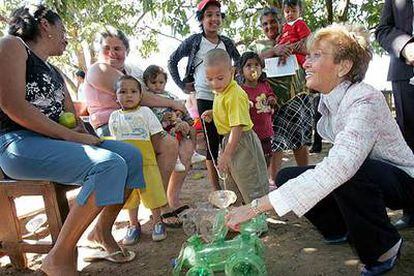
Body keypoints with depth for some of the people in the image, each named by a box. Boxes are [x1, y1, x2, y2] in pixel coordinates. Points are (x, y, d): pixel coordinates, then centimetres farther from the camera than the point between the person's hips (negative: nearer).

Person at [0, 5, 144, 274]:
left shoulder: (55, 72, 25)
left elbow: (72, 118, 21)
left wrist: (82, 134, -2)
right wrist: (70, 136, -15)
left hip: (52, 141, 9)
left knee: (131, 155, -3)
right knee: (109, 165, -30)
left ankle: (103, 230, 9)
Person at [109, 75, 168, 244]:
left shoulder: (145, 112, 1)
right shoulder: (114, 116, 9)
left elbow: (156, 136, -1)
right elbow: (114, 140, 16)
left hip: (146, 160, -3)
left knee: (152, 190, 1)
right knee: (129, 195, 12)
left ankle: (157, 222, 21)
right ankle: (134, 225, 29)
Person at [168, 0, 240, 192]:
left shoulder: (227, 43, 11)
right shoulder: (194, 41, 3)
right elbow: (172, 61, 8)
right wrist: (182, 85, 2)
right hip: (205, 98, -3)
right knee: (212, 142, 0)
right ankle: (216, 189, 8)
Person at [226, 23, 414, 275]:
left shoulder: (365, 100, -29)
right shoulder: (327, 100, -4)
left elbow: (340, 166, -46)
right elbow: (338, 163, 4)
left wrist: (258, 206, -49)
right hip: (361, 174, 7)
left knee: (349, 175, -37)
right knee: (287, 177, -7)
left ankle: (385, 247, -7)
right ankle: (343, 229, 16)